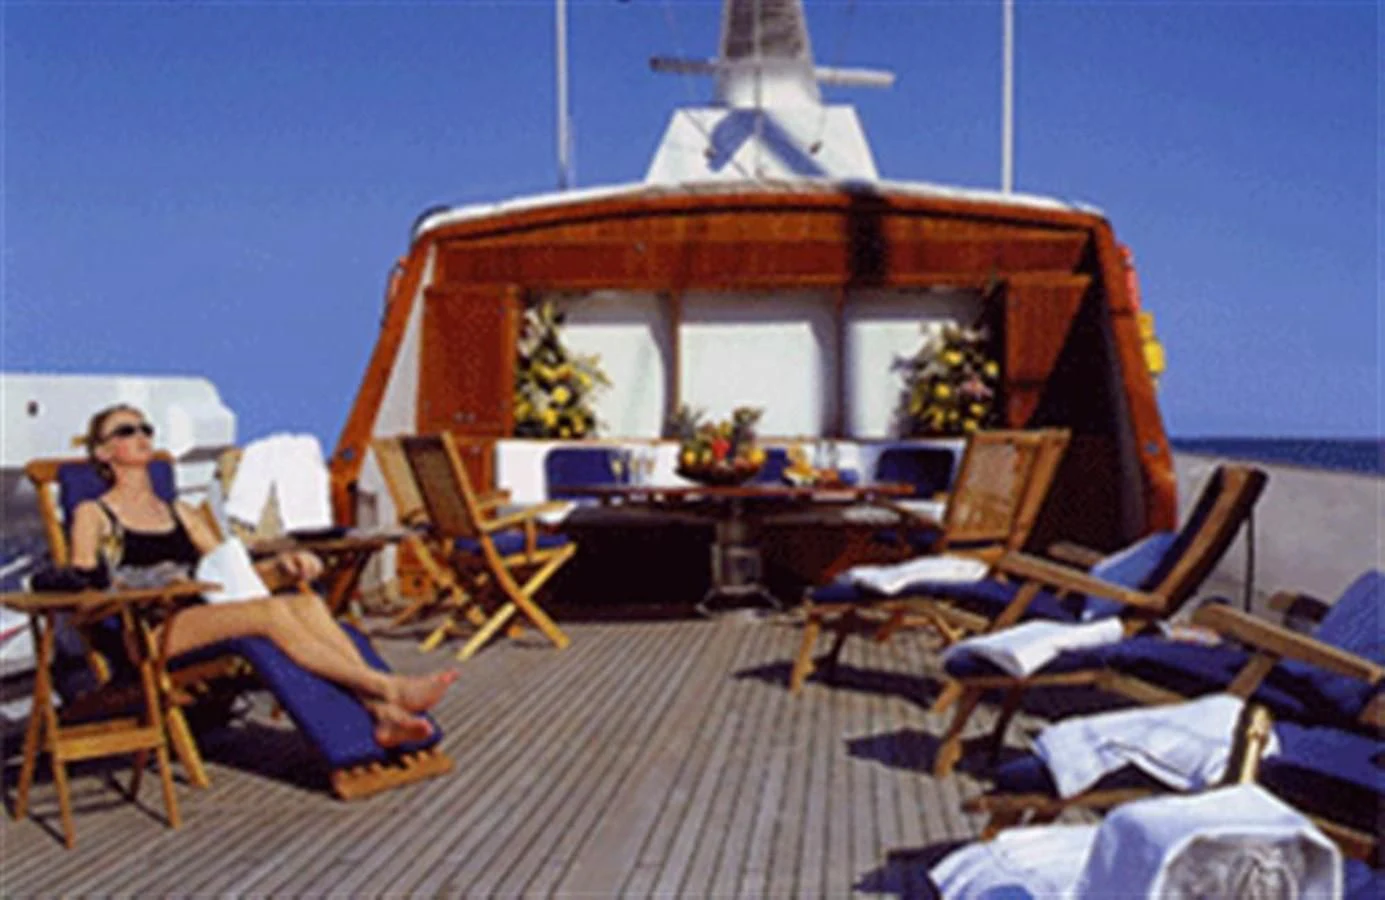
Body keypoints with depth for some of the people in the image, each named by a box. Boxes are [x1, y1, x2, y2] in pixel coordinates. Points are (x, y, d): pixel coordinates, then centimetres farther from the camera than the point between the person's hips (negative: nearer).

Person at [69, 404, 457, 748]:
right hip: (146, 632, -5)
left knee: (306, 603, -26)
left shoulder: (180, 513, 30)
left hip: (204, 613, 5)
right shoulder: (93, 514, 14)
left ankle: (382, 712, -41)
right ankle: (387, 686, -39)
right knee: (271, 611, -32)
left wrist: (280, 566, 1)